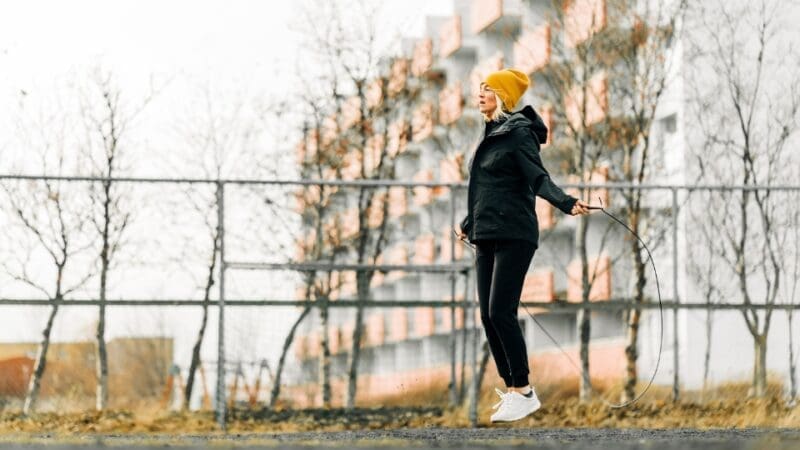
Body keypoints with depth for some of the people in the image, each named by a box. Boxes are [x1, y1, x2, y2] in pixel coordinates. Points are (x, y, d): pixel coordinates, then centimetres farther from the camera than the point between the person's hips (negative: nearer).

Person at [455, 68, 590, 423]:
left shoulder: (518, 133, -8)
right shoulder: (492, 135, 17)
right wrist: (468, 223, 40)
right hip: (486, 237, 9)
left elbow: (539, 180, -19)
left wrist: (567, 203, -37)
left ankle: (524, 391, -8)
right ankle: (513, 390, 9)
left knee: (501, 313, -14)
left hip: (513, 236, -9)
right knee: (488, 316, 3)